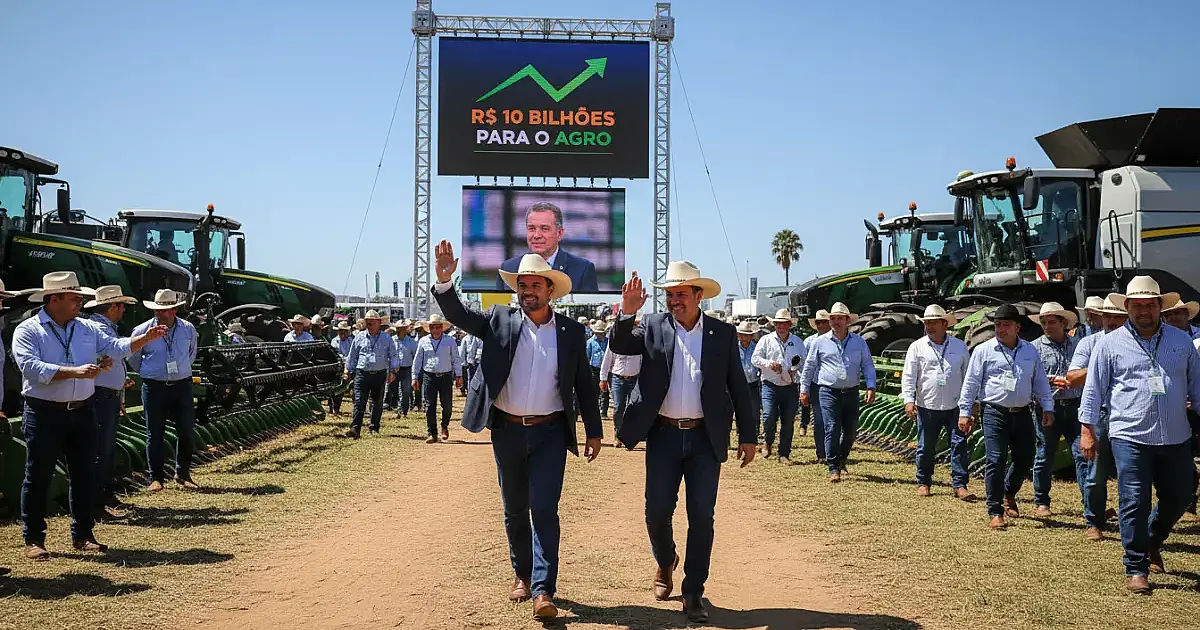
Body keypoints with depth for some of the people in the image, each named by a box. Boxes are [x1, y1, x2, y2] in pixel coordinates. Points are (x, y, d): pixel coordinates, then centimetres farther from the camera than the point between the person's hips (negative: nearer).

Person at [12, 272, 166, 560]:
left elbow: (115, 347, 5)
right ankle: (34, 540, 12)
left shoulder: (87, 329, 11)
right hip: (44, 414, -5)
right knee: (38, 477, 2)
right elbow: (31, 367, -20)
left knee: (84, 475, 9)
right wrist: (75, 371, -26)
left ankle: (82, 536, 19)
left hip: (81, 412, 5)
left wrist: (145, 338, -12)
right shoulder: (28, 330, -6)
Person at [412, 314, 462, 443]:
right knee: (430, 406, -1)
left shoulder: (450, 341, 3)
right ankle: (432, 433, 5)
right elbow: (417, 360, 10)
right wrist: (414, 377, 7)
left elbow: (456, 359, 6)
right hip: (429, 376, 1)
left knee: (447, 405, 1)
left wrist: (459, 375, 3)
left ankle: (444, 427, 27)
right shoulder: (423, 341, 5)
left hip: (446, 376, -1)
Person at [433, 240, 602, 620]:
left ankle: (543, 591, -10)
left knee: (544, 509, -9)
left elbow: (585, 384, 7)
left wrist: (594, 431, 6)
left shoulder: (571, 331, 2)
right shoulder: (500, 321, 2)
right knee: (515, 510, 13)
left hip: (550, 432, -2)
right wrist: (444, 280, -27)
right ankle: (522, 574, 31)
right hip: (507, 431, 2)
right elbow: (458, 314, -9)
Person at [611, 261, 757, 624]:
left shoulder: (723, 334, 2)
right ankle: (665, 563, 34)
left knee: (701, 517, 1)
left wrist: (748, 436, 3)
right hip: (664, 435, 0)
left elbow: (739, 387, 4)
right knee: (657, 511, 2)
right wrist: (627, 313, -26)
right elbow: (619, 346, -10)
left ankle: (693, 594, 12)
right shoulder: (653, 327, 3)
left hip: (705, 437, 0)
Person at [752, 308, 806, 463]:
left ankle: (784, 454, 13)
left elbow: (804, 363, 15)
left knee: (788, 422, 2)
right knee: (769, 417, -17)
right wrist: (768, 363, -16)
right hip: (771, 386, -2)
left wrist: (796, 373, -5)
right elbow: (755, 358, 2)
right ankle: (767, 442, 12)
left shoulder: (798, 342, 13)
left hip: (790, 388, 2)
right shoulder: (766, 340, 6)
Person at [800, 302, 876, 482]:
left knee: (851, 430, 8)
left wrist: (871, 387, -4)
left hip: (851, 393, 2)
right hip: (829, 392, -2)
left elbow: (868, 365, 9)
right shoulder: (820, 342, 4)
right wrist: (804, 389, 8)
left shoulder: (858, 342, 8)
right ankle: (834, 469, -4)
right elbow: (809, 366, 10)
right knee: (832, 429, -9)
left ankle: (842, 458, 35)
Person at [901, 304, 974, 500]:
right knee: (925, 448, 7)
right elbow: (908, 375, 0)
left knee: (959, 445, -4)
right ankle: (923, 483, 21)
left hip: (955, 407, 1)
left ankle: (959, 485, 0)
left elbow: (968, 375, 14)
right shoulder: (917, 347, 3)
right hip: (927, 407, -1)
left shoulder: (960, 346, 8)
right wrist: (909, 400, -11)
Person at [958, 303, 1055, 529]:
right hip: (995, 414, -4)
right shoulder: (984, 350, 1)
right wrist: (964, 412, -4)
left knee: (1025, 460, 9)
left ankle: (1009, 493, 38)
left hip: (1022, 415, 4)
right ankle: (995, 512, -2)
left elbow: (1041, 382, 16)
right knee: (995, 461, -9)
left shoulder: (1031, 351, 11)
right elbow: (971, 383, 0)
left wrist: (1047, 408, 8)